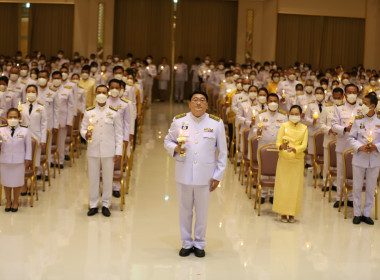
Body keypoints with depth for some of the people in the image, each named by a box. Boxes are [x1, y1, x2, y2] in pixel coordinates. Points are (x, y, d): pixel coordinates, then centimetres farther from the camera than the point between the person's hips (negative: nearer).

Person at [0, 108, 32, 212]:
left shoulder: (24, 130, -6)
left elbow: (28, 145, 0)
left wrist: (27, 159, 0)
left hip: (19, 161, -1)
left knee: (17, 182, 10)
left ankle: (15, 202, 28)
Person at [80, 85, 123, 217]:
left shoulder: (114, 112, 3)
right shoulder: (88, 112, 6)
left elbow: (118, 133, 3)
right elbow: (82, 128, 9)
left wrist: (118, 151, -2)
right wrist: (86, 134, -16)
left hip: (108, 151, -1)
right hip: (93, 150, 1)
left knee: (108, 178, 4)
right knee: (93, 178, 6)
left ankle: (106, 205, 16)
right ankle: (93, 205, 17)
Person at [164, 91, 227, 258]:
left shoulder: (216, 123, 0)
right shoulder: (179, 121, 2)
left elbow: (222, 153, 3)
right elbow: (167, 140, 13)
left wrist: (218, 175, 0)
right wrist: (174, 148, -11)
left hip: (205, 176, -1)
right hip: (184, 174, 1)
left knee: (202, 211, 8)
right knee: (185, 210, 10)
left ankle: (199, 244, 23)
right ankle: (186, 243, 25)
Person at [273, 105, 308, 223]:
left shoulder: (304, 128, 5)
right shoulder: (284, 126, 1)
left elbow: (304, 145, -5)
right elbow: (277, 142, -4)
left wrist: (294, 149, -24)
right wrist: (281, 146, -27)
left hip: (297, 161, 1)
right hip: (284, 160, -1)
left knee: (295, 186, 2)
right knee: (282, 186, -1)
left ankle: (291, 213, 12)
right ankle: (283, 213, 8)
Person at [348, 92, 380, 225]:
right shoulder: (358, 120, -3)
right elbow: (351, 138, 0)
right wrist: (360, 147, -16)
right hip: (359, 159, 0)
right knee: (357, 187, 6)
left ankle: (366, 214, 21)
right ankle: (357, 214, 18)